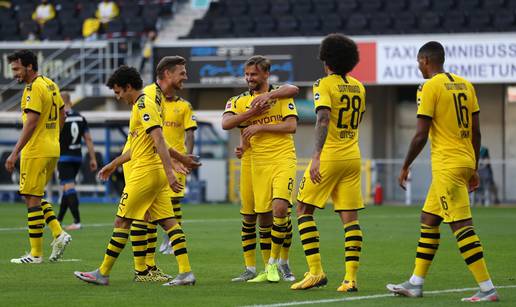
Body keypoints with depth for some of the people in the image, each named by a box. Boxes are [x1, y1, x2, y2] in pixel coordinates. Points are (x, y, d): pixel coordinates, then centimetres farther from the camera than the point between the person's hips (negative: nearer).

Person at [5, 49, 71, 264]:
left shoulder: (34, 89, -16)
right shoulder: (50, 85, 13)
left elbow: (31, 123, -22)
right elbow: (61, 115, 22)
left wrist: (15, 153, -22)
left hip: (36, 152, -9)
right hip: (52, 150, 9)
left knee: (32, 198, -3)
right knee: (35, 196, 18)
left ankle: (35, 254, -1)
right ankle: (59, 234, 6)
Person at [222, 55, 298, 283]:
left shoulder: (282, 95, 4)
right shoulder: (241, 101, 9)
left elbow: (291, 126, -7)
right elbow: (225, 123, -9)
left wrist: (260, 127, -12)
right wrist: (252, 112, -16)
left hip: (283, 159, -3)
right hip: (258, 164, 3)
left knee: (280, 208, -19)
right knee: (263, 215, 3)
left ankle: (274, 262, -4)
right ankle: (268, 270, 15)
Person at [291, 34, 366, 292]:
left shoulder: (324, 85, -8)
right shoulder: (358, 87, 11)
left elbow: (323, 120, -21)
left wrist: (317, 157, -28)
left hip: (329, 157, -6)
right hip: (353, 157, 6)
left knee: (304, 210, 6)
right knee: (350, 217, 3)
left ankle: (316, 271, -2)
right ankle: (350, 278, -5)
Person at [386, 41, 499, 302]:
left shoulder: (429, 87, -10)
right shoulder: (465, 85, 12)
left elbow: (421, 135, -12)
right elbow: (476, 131, 13)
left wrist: (405, 167, 0)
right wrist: (473, 168, 20)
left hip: (447, 165, -9)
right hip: (465, 162, 9)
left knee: (461, 225, -9)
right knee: (428, 218, 17)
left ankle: (487, 288, -13)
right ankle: (416, 283, 20)